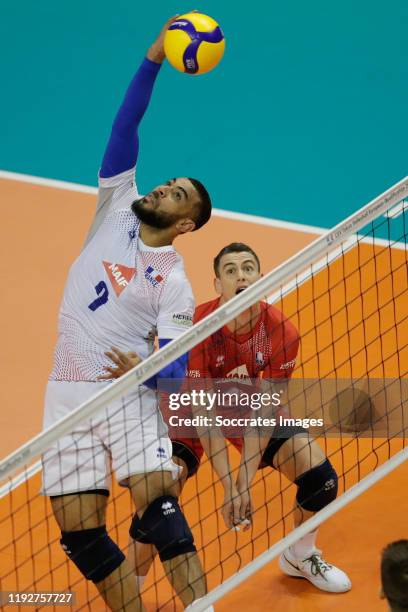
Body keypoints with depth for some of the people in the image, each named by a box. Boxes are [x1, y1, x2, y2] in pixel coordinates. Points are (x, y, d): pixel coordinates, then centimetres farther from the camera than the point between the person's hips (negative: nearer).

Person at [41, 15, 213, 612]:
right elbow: (124, 129, 0)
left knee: (158, 506, -21)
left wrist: (146, 371, -29)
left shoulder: (174, 284, 0)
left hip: (130, 395, -3)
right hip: (68, 395, 3)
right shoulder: (116, 211, 9)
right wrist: (153, 60, -9)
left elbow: (175, 367, -7)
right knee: (79, 534, -2)